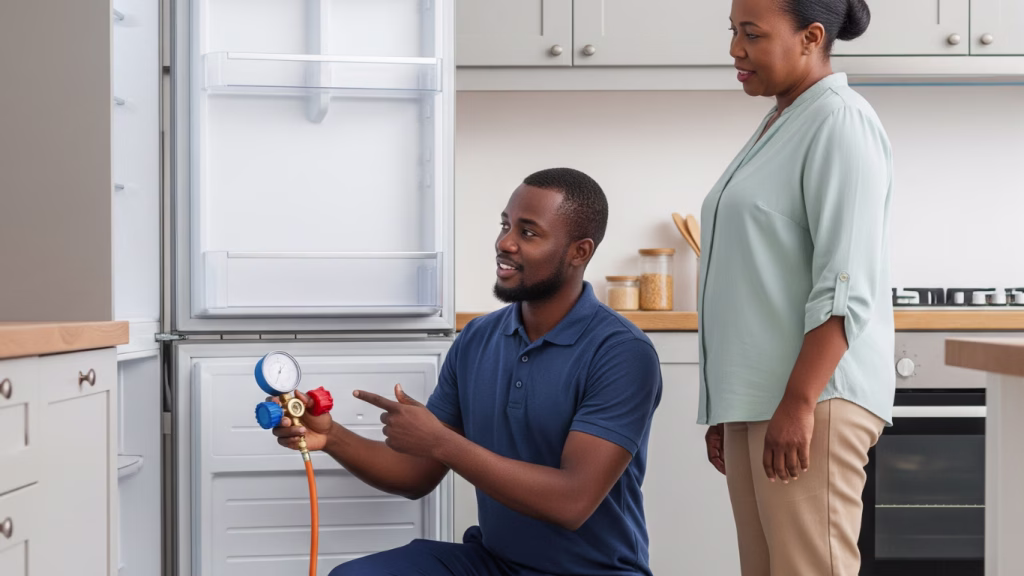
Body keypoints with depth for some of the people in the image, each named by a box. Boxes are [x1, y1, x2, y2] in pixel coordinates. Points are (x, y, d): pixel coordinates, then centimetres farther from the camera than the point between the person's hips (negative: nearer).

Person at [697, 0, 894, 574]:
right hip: (755, 398, 9)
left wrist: (799, 402, -22)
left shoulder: (840, 123, -8)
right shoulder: (776, 128, 19)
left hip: (814, 395, -9)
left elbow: (847, 285, -16)